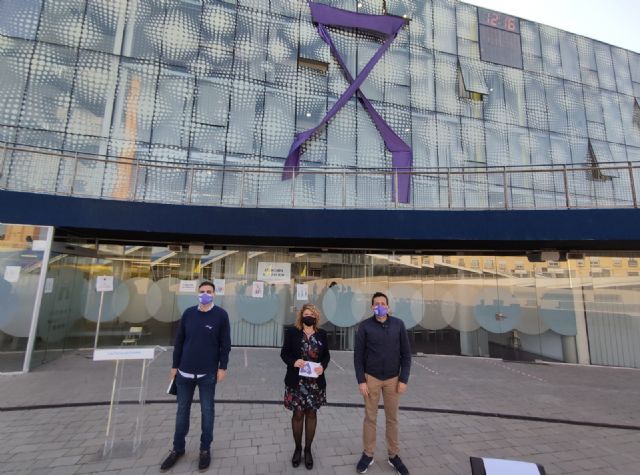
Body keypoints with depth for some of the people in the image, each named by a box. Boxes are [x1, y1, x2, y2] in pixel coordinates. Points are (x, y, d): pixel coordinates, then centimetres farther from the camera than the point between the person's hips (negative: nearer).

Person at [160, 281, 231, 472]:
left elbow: (225, 343, -6)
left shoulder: (221, 315, -9)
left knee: (207, 410, 10)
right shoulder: (188, 313, 1)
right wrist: (175, 365, 7)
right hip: (185, 372, 3)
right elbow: (179, 340, 7)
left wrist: (222, 367, -7)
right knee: (182, 410, 15)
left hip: (208, 373, -3)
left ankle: (205, 449, 27)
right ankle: (178, 448, 34)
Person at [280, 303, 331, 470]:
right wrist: (293, 362, -21)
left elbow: (326, 355, 5)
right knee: (298, 414, 10)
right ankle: (297, 448, 32)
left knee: (311, 414, 13)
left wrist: (323, 366, -15)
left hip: (316, 382, 2)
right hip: (296, 381, -2)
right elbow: (284, 353, -2)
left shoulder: (322, 334, 0)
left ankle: (308, 450, 32)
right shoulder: (292, 332, -6)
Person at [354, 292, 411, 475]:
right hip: (371, 378, -1)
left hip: (393, 379, 1)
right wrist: (361, 381, -8)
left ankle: (394, 456, 31)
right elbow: (358, 355, -6)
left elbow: (406, 354, 0)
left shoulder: (398, 325, -5)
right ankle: (368, 454, 28)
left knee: (392, 418, 13)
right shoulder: (365, 326, -10)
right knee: (370, 417, 11)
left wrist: (404, 379, -3)